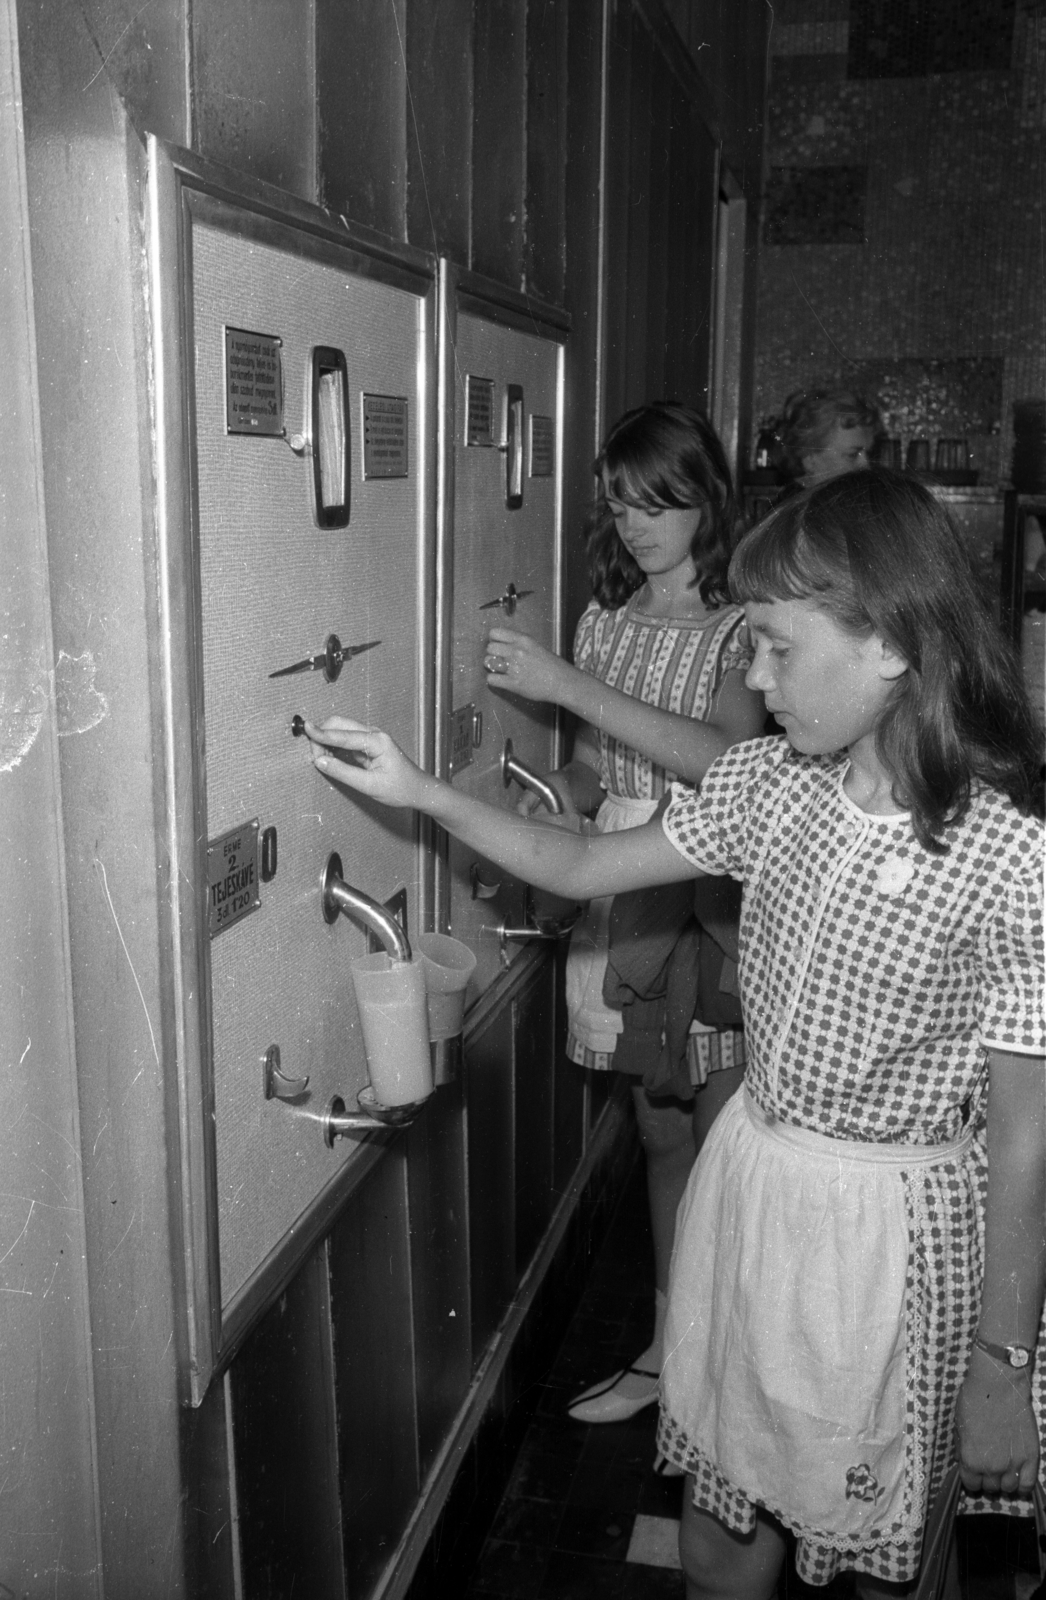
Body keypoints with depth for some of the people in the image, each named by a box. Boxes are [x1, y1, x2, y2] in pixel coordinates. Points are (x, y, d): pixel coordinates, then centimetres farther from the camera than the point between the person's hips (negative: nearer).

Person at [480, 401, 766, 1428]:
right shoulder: (603, 621, 9)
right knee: (661, 1134, 16)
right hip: (627, 907, 5)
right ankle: (665, 1348, 31)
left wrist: (569, 686, -25)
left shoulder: (739, 628, -8)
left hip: (715, 907, -5)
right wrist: (552, 796, -8)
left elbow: (723, 755, -25)